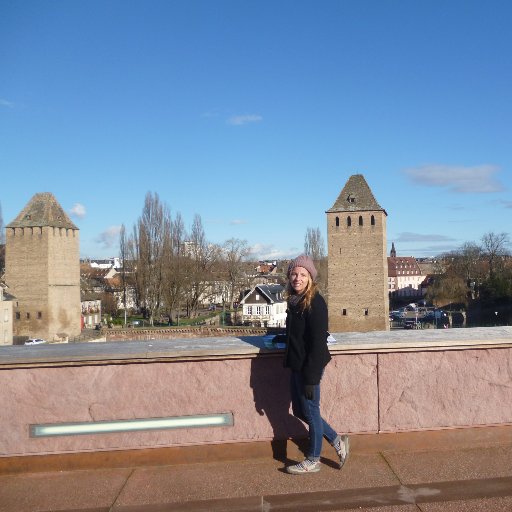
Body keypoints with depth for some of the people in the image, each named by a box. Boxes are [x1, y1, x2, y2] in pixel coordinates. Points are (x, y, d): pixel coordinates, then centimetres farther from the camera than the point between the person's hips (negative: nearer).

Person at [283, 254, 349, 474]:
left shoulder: (315, 303, -19)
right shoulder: (294, 301, 6)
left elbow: (317, 343, -22)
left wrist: (311, 378, -22)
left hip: (309, 367, -9)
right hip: (296, 366, 9)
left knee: (311, 411, 6)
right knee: (299, 410, 17)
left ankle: (313, 461, 25)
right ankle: (337, 442, 32)